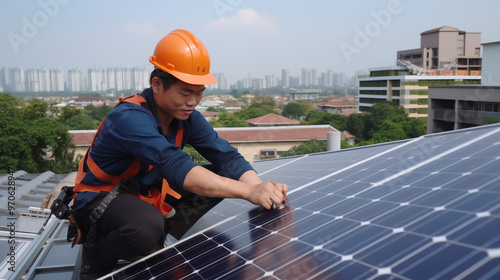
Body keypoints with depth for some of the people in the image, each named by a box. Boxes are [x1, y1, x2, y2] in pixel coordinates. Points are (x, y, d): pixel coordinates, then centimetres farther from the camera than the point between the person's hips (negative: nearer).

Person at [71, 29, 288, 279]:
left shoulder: (187, 117, -8)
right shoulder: (129, 118, -30)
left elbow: (225, 156, -15)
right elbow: (178, 169, -42)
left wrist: (260, 187, -36)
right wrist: (249, 192, -49)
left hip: (148, 195, 7)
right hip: (100, 200, -7)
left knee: (222, 175, -6)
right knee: (147, 225, -40)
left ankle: (156, 243, 1)